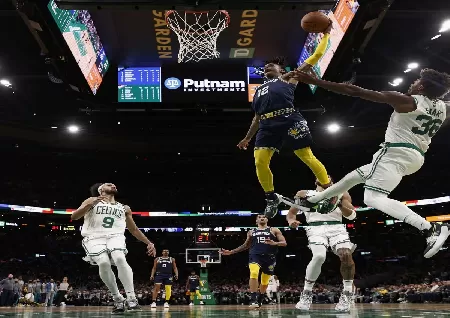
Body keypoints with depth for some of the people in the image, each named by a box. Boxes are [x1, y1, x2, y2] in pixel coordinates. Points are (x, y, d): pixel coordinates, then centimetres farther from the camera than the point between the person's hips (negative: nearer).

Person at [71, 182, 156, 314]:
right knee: (104, 263, -30)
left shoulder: (124, 208, 23)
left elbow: (134, 230, 29)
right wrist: (92, 203, -16)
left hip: (115, 236, 2)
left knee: (120, 259, -30)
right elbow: (74, 216, -2)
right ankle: (118, 299, -13)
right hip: (94, 237, -2)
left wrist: (149, 243, 19)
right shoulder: (91, 201, 12)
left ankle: (131, 298, -28)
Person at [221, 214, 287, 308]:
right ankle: (253, 299, -26)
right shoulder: (251, 232, 17)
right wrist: (231, 252, 20)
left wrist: (274, 243, -21)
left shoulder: (274, 230, 8)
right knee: (254, 273, -29)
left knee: (265, 281, 10)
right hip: (255, 255, 0)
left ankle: (259, 300, 36)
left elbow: (284, 243, 1)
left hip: (269, 257, 0)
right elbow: (246, 246, 26)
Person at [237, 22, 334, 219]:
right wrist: (247, 138, 31)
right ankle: (271, 199, 8)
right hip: (267, 125, 5)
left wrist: (325, 35, 16)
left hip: (289, 120, -5)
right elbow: (257, 117, 34)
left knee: (307, 157, -7)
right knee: (260, 162, -9)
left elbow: (315, 57, 16)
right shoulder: (259, 90, 32)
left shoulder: (287, 78, 17)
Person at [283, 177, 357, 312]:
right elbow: (291, 213, 18)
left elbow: (352, 215, 7)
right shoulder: (304, 194, 18)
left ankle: (347, 295, -8)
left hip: (336, 227, 2)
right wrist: (291, 221, -7)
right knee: (319, 256, -30)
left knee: (346, 255, -27)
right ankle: (306, 294, -11)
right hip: (316, 228, -1)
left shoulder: (341, 194, 18)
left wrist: (338, 204, -12)